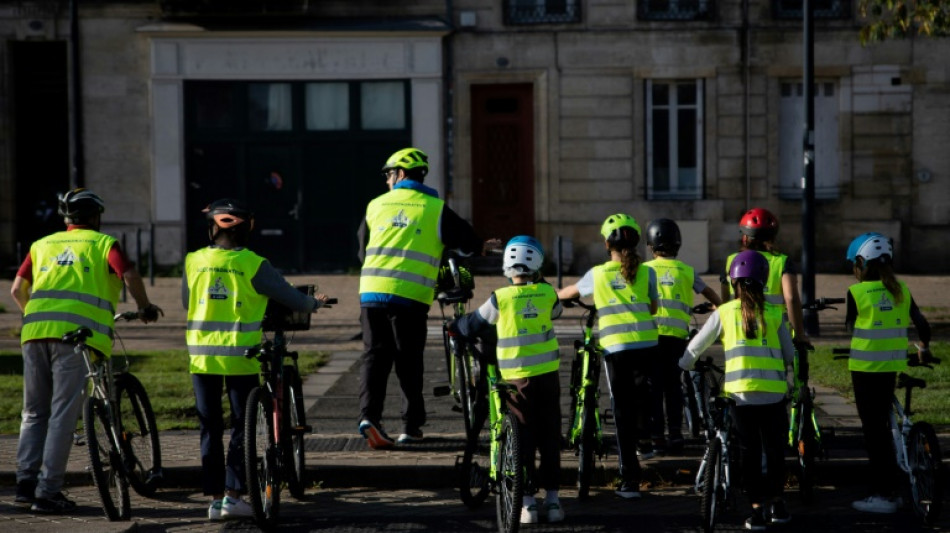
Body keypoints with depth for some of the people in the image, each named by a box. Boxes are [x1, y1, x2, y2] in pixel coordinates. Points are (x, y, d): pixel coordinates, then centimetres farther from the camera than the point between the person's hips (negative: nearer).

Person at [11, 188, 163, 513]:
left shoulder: (43, 245, 24)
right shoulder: (103, 243, 12)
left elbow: (17, 289, 18)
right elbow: (129, 276, -4)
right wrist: (145, 308, 12)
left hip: (35, 331, 4)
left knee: (34, 413, 14)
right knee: (62, 416, -2)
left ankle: (25, 484, 6)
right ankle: (47, 493, -6)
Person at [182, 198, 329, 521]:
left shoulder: (194, 261, 0)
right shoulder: (254, 265, -8)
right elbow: (288, 297, -1)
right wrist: (314, 304, 20)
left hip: (203, 355, 2)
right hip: (240, 357, -2)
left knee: (210, 429, 8)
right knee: (242, 426, 8)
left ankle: (214, 499, 8)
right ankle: (233, 495, 3)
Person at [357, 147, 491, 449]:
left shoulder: (376, 205, 12)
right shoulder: (435, 209, 2)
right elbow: (468, 245, 3)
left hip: (372, 291, 2)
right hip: (410, 297, -2)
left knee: (374, 355, 6)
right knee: (408, 361, 7)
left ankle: (369, 414, -12)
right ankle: (411, 426, 10)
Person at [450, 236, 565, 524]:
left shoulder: (500, 298, -9)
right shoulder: (546, 293, -2)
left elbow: (472, 325, 5)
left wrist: (453, 327, 26)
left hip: (517, 377, -2)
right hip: (548, 374, 2)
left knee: (523, 439, 5)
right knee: (550, 437, 10)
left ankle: (528, 502, 4)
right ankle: (552, 499, 13)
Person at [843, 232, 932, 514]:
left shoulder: (856, 292, -10)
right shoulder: (900, 290, 3)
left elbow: (850, 327, 1)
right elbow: (922, 323, 5)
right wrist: (924, 348, 24)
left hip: (865, 367, -5)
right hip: (892, 367, 5)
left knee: (873, 429, 0)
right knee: (882, 426, 17)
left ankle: (882, 494, 0)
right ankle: (888, 488, 20)